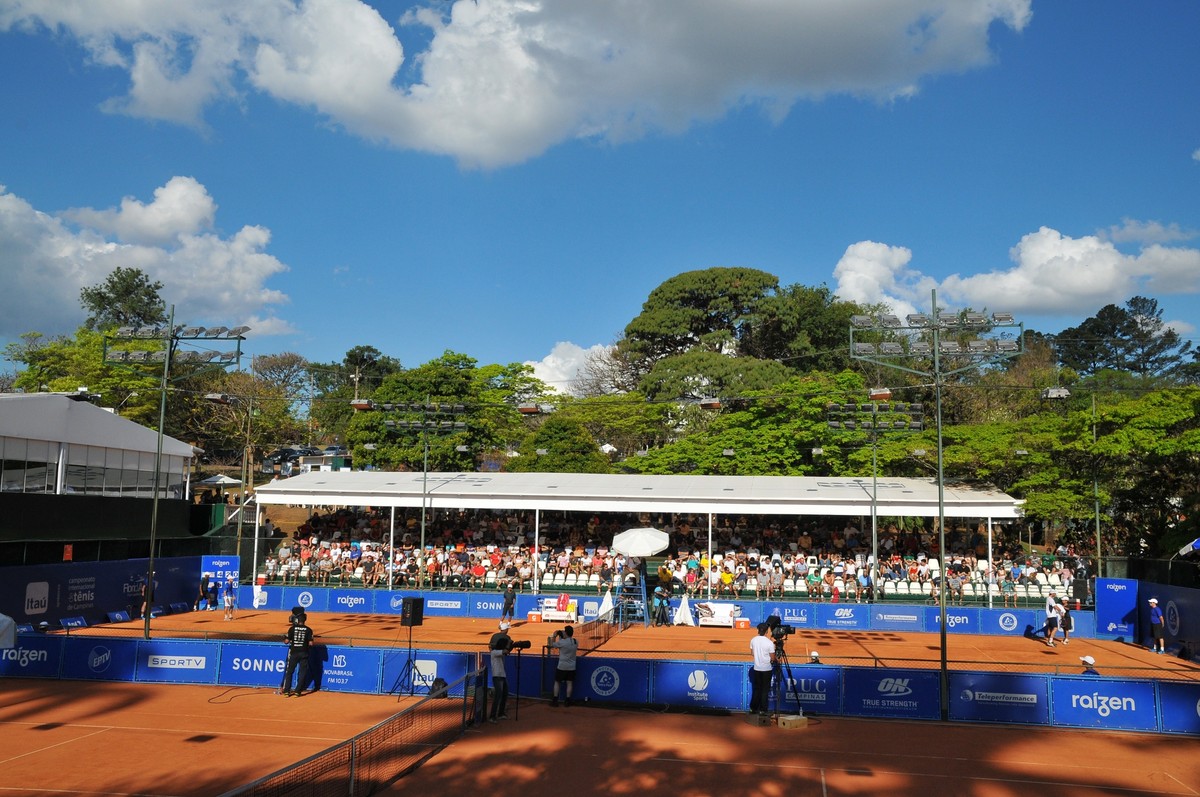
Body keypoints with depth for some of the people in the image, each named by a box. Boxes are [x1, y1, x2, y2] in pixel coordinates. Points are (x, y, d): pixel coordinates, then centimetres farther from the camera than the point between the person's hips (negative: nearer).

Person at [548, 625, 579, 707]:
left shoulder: (562, 642, -18)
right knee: (569, 683, 8)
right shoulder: (576, 642, -1)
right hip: (572, 667, 4)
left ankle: (555, 700, 10)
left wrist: (554, 636, 9)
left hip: (562, 666, -4)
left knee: (557, 682, 9)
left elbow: (552, 645, -3)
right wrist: (562, 637, 13)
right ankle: (568, 701, 9)